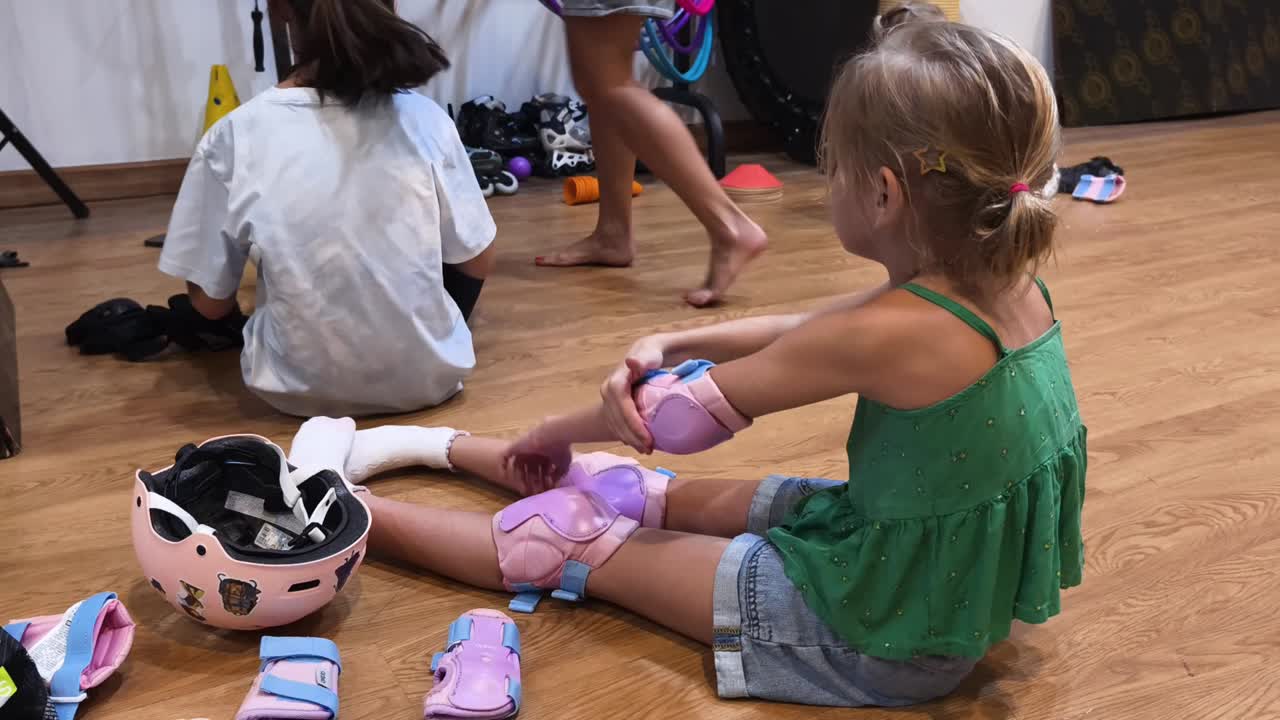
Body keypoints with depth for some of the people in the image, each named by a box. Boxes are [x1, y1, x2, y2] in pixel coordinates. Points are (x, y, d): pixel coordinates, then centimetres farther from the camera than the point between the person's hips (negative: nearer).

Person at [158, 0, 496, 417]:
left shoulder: (233, 138, -12)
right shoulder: (423, 118, -11)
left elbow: (211, 301, -3)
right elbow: (478, 264, 0)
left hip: (303, 391, 0)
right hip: (430, 377, 0)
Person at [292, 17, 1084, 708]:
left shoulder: (887, 334, -29)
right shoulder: (1014, 286, -5)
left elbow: (680, 416, -16)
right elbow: (807, 333, 6)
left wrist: (555, 432, 2)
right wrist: (671, 344, -5)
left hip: (878, 635, -7)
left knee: (572, 537, 1)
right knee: (654, 491, 17)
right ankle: (448, 446, 35)